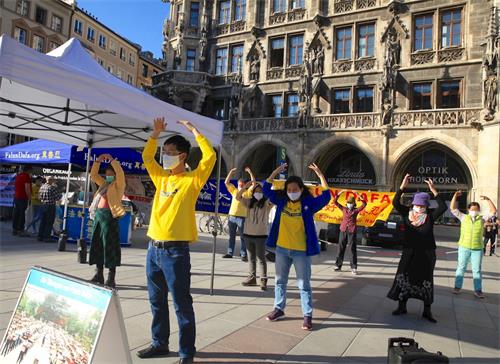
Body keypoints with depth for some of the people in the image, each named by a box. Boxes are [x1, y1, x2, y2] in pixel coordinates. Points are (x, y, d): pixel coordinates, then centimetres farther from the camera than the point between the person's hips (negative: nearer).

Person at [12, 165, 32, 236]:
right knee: (22, 214, -4)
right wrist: (29, 198, -12)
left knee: (16, 213, 12)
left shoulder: (18, 175, 13)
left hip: (16, 197, 8)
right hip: (23, 198, -8)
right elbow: (27, 188, -18)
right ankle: (20, 230, -2)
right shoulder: (26, 176, -13)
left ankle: (14, 229, 18)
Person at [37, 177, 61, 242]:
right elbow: (59, 196, -14)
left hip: (43, 205, 8)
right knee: (49, 223, 0)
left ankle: (40, 236, 20)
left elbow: (39, 197, 13)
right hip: (50, 206, -8)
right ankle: (46, 237, 2)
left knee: (43, 221, 15)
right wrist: (56, 187, -2)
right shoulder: (52, 187, -17)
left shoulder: (42, 187, 7)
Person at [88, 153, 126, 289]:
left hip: (110, 216, -8)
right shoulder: (104, 184, 22)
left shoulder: (118, 185, 2)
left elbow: (120, 173, -14)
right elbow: (93, 175, 25)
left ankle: (111, 278, -2)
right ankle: (99, 275, 18)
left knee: (110, 246, -6)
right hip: (98, 215, 8)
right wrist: (98, 161, 15)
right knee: (97, 245, 9)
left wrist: (112, 159, -10)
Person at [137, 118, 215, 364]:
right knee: (157, 301, 18)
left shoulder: (192, 179, -6)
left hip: (175, 250, -7)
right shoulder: (162, 177, 11)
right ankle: (160, 343, 34)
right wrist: (156, 133, 11)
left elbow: (210, 157, -18)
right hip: (154, 247, 7)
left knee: (182, 304, 3)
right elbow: (147, 157, 20)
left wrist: (194, 131, -9)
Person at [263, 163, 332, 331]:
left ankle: (307, 315, 15)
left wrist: (320, 175, -20)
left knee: (304, 284, 5)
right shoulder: (281, 200, 1)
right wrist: (276, 172, -4)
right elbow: (267, 189, 3)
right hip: (281, 249, 4)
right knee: (280, 281, 17)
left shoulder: (308, 203, -7)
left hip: (301, 251, -4)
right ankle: (279, 308, 34)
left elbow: (326, 196, -17)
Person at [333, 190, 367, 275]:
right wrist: (339, 194, 1)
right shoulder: (344, 209, 11)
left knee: (353, 249, -1)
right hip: (343, 230, 2)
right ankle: (338, 265, 16)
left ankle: (354, 267, 3)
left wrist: (358, 195, -11)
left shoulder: (356, 210, 4)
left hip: (352, 231, -2)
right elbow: (335, 202, 11)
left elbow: (364, 204, -6)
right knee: (341, 248, 8)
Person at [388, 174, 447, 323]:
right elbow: (395, 203, -13)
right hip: (409, 253, 1)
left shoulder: (430, 216, -5)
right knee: (403, 278, 4)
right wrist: (403, 186, -23)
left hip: (426, 254, -1)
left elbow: (443, 207, -19)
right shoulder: (407, 214, -2)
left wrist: (434, 190, -27)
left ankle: (427, 311, 18)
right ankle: (401, 307, 17)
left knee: (426, 281, 7)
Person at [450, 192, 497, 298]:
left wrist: (488, 200, -10)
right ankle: (457, 287, 13)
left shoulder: (482, 219, 5)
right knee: (461, 268, 7)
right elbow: (453, 208, -5)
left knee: (477, 270, 6)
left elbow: (493, 211, -2)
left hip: (477, 248, 1)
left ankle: (478, 290, 11)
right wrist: (455, 196, -10)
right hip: (464, 247, -1)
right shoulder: (464, 217, 1)